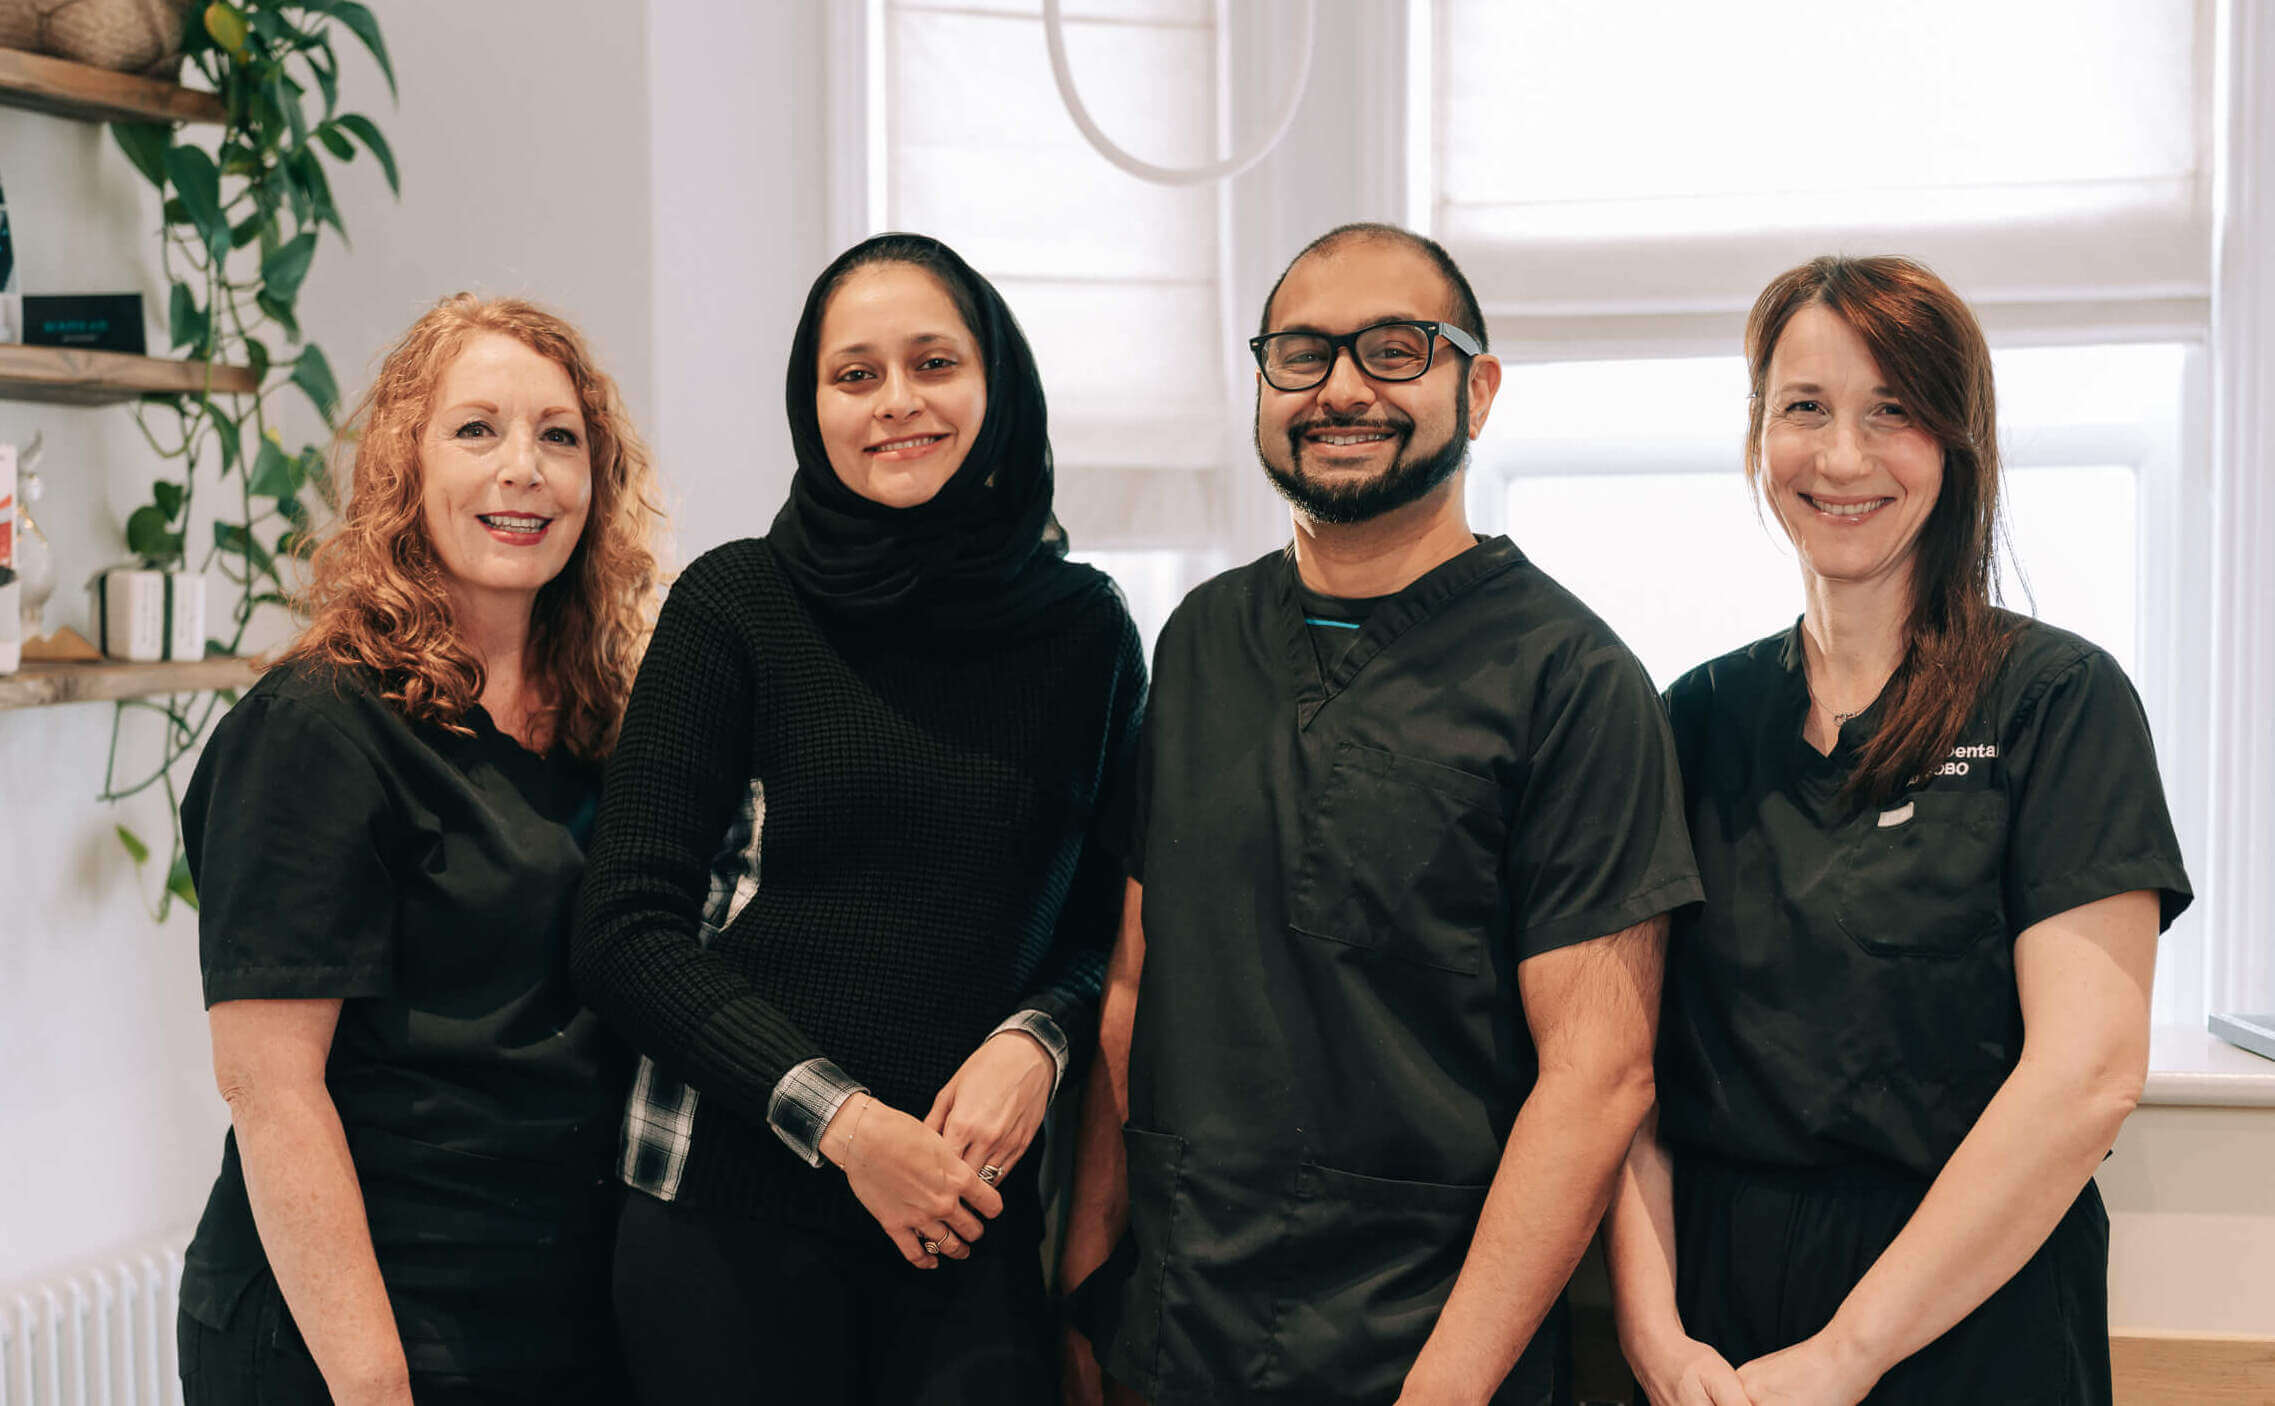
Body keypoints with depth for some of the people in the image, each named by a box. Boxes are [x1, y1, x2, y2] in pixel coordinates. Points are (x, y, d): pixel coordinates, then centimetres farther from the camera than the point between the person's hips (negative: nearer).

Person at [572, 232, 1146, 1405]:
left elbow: (1109, 925, 13)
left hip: (976, 1218, 2)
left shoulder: (1085, 630, 5)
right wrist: (840, 1121, -12)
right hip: (732, 1217, -2)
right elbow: (627, 933, -5)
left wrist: (1038, 1040, -8)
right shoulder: (735, 605, -2)